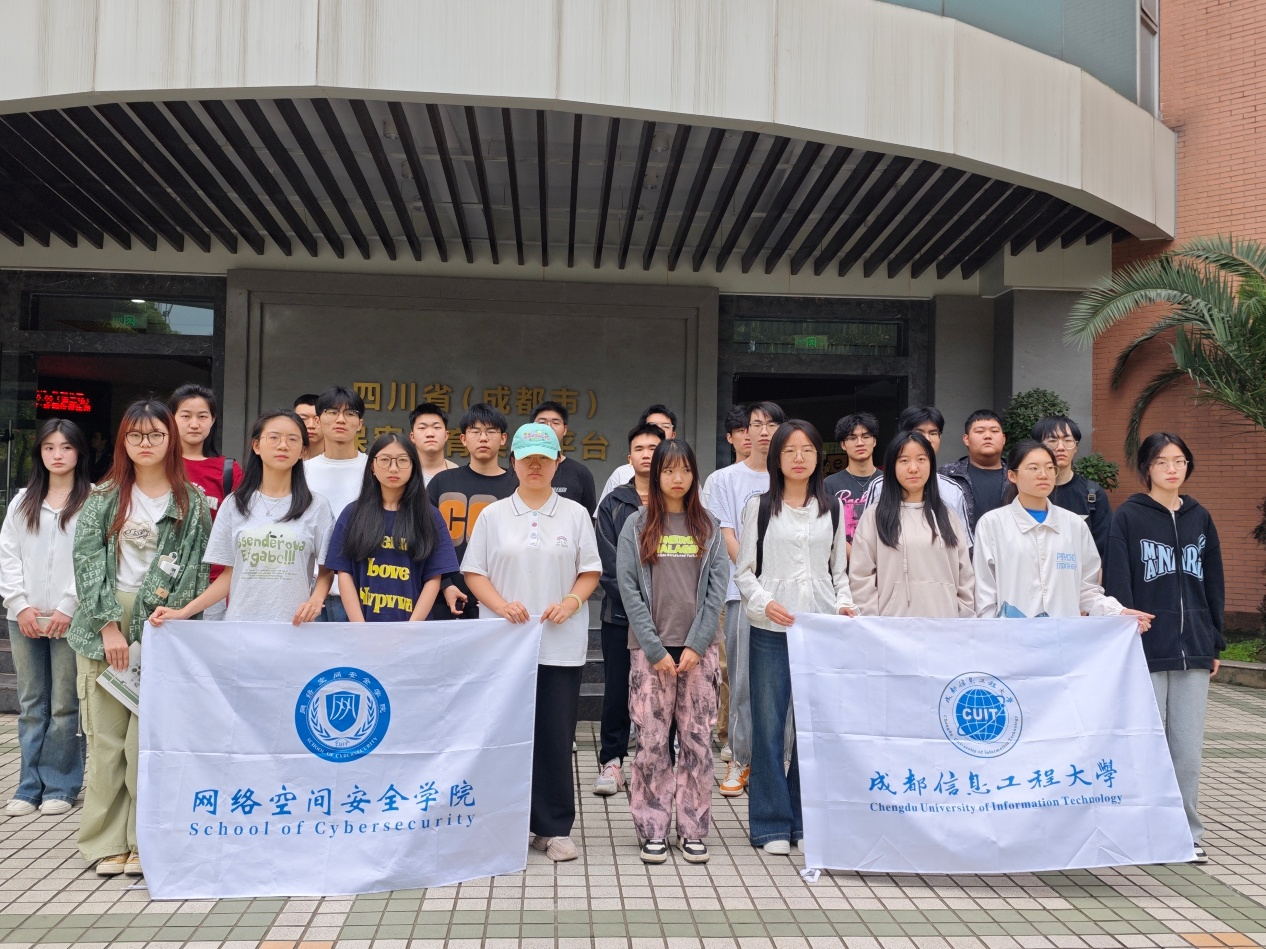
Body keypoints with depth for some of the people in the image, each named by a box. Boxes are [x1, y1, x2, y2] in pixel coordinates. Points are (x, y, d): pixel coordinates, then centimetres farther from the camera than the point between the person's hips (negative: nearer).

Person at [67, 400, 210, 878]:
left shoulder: (193, 501, 6)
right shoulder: (104, 498, 9)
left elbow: (196, 568, 2)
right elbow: (88, 560, 0)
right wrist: (109, 625, -8)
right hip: (105, 624, 2)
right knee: (105, 735, 2)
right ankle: (107, 842, 11)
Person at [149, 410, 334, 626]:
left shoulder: (317, 507, 1)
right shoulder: (235, 504, 6)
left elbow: (326, 570, 3)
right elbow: (229, 575, 7)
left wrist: (316, 600, -16)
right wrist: (183, 613, -4)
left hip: (294, 626, -1)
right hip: (240, 623, 2)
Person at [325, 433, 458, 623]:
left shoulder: (430, 517, 3)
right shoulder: (352, 514, 5)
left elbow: (433, 578, -2)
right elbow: (344, 574, 0)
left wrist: (410, 630, -13)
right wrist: (361, 630, -11)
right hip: (362, 625, 0)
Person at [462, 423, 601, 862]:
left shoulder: (575, 514, 7)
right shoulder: (493, 515, 7)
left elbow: (590, 572, 7)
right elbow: (473, 572, 5)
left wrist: (570, 603, -11)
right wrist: (501, 605, -11)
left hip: (561, 644, 0)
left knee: (557, 736, 1)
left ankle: (555, 828, 13)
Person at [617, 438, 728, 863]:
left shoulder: (709, 527, 8)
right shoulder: (636, 525, 3)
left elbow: (718, 588, 2)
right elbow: (629, 590, -2)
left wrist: (696, 645, -7)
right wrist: (655, 649, -8)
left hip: (698, 648, 1)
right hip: (650, 648, -1)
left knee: (698, 740, 4)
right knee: (652, 741, 1)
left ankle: (692, 829, 15)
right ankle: (653, 829, 12)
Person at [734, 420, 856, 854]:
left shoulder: (831, 509, 13)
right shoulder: (760, 506, 5)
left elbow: (840, 568, 17)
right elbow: (744, 571, 3)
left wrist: (844, 603, -1)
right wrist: (764, 603, -13)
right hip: (771, 629, -2)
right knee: (769, 725, 0)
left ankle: (806, 820, 18)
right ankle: (771, 823, 12)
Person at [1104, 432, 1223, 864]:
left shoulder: (1199, 518, 12)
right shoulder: (1128, 517, -2)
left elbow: (1214, 584, 14)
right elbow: (1117, 585, -6)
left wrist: (1215, 643, 12)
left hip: (1193, 650, 4)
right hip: (1146, 650, -4)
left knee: (1188, 750, 7)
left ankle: (1187, 832, 20)